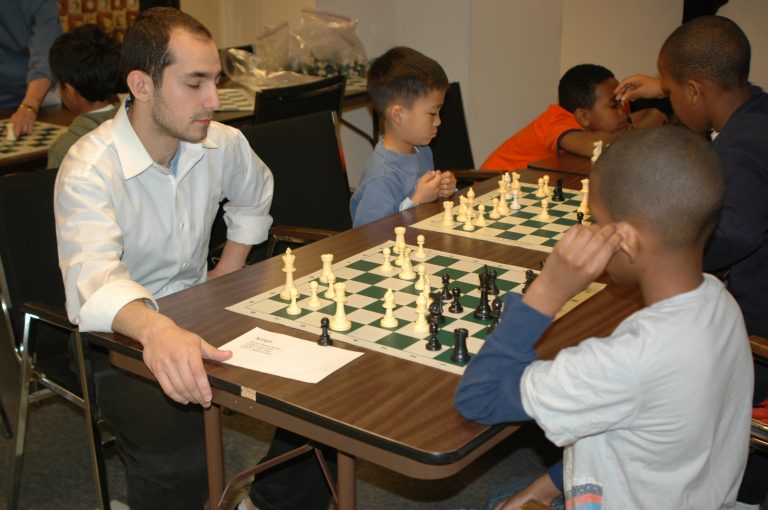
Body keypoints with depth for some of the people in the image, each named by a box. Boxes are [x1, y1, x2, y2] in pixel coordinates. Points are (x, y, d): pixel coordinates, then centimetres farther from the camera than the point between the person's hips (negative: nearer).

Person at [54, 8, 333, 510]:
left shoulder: (222, 144, -1)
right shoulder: (89, 170, -21)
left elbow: (255, 195, 23)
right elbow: (93, 279, -37)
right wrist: (157, 329, -58)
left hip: (196, 315, 6)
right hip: (118, 336, -5)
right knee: (177, 444, -33)